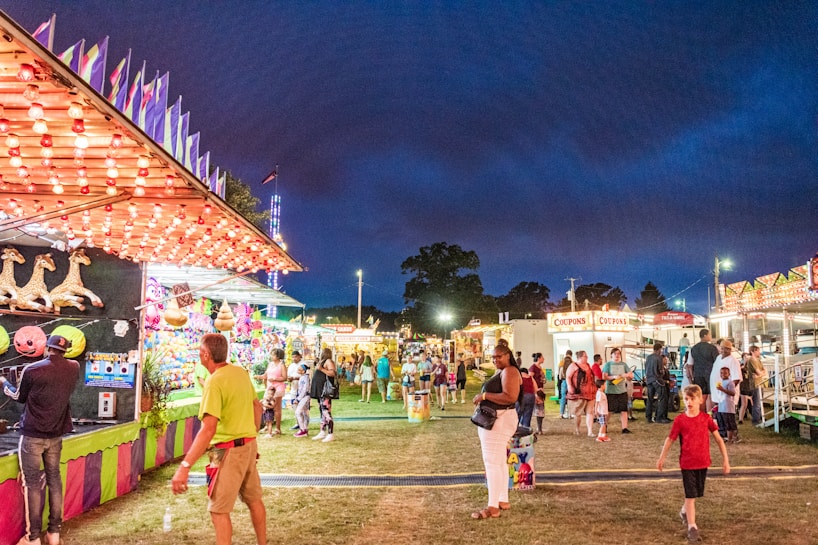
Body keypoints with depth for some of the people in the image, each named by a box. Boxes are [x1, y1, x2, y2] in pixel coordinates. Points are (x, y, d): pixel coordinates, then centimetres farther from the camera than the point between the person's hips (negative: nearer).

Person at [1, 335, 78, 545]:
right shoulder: (74, 368, -3)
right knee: (54, 479, 12)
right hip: (56, 435, 4)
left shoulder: (32, 370, -14)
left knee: (32, 484, 2)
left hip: (32, 435, -4)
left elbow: (19, 397, 4)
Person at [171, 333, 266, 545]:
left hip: (229, 450, -8)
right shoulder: (240, 372, 3)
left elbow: (208, 430, -29)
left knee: (218, 510, 1)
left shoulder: (215, 382, -21)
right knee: (254, 499, 20)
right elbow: (257, 407, 15)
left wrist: (184, 466, -29)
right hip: (249, 445, 9)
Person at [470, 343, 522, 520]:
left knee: (492, 463, -10)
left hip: (499, 421, -11)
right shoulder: (500, 372, 17)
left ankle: (493, 507, -8)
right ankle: (503, 500, 23)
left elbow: (510, 397, -27)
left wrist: (484, 395, -22)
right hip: (493, 420, 11)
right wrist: (483, 397, 6)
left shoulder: (510, 371, -15)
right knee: (500, 462, 15)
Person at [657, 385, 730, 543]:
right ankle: (692, 526, 9)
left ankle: (685, 511, 44)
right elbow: (670, 440, -1)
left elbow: (718, 439, 1)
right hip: (687, 463, -3)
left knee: (697, 493, 16)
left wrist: (725, 459, -2)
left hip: (703, 462, 3)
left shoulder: (706, 419, -5)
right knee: (690, 495, -2)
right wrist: (661, 458, 7)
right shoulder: (680, 420, -11)